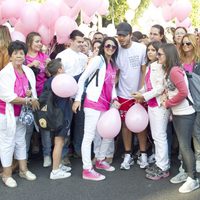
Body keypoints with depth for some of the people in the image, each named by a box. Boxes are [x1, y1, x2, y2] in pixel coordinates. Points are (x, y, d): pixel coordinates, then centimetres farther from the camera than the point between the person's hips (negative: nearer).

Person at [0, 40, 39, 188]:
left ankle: (23, 169, 31)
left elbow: (33, 91, 6)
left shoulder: (28, 71, 2)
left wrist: (33, 100, -17)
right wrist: (28, 101, -19)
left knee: (21, 141, 17)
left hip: (22, 113, 6)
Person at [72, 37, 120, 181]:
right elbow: (82, 78, -8)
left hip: (106, 104, 8)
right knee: (89, 136, -4)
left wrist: (114, 99, 1)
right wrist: (78, 99, -12)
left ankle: (100, 160, 35)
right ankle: (87, 170, 2)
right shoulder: (98, 60, -6)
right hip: (93, 103, -8)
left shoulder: (113, 64, 15)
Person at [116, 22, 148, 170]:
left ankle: (143, 154, 19)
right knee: (126, 124, 8)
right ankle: (128, 155, 19)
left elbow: (145, 71, -6)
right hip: (123, 94, 2)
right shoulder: (117, 50, -2)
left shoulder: (141, 48, -8)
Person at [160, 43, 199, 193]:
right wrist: (167, 95, 1)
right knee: (182, 145, 15)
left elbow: (183, 92, -24)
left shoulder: (175, 70, -18)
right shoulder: (169, 70, 11)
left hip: (185, 114, -9)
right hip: (177, 113, 9)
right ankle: (186, 173, 26)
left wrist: (168, 103, -14)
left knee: (185, 146, -6)